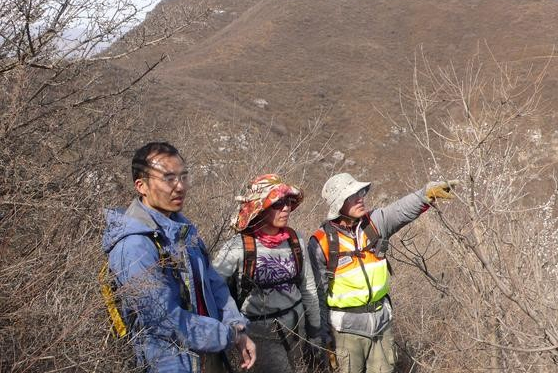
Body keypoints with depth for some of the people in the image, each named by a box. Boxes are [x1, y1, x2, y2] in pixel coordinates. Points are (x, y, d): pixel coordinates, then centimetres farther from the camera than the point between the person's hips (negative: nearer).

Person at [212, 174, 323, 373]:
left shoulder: (296, 240, -2)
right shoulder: (238, 247, -17)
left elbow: (308, 288, 8)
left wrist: (315, 332, 12)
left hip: (296, 326, 5)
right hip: (261, 332, -5)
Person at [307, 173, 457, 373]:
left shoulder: (374, 222, -2)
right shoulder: (320, 243, -13)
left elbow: (402, 209, -20)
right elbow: (317, 293, -8)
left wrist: (427, 192, -39)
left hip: (381, 320, 4)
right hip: (346, 326, -4)